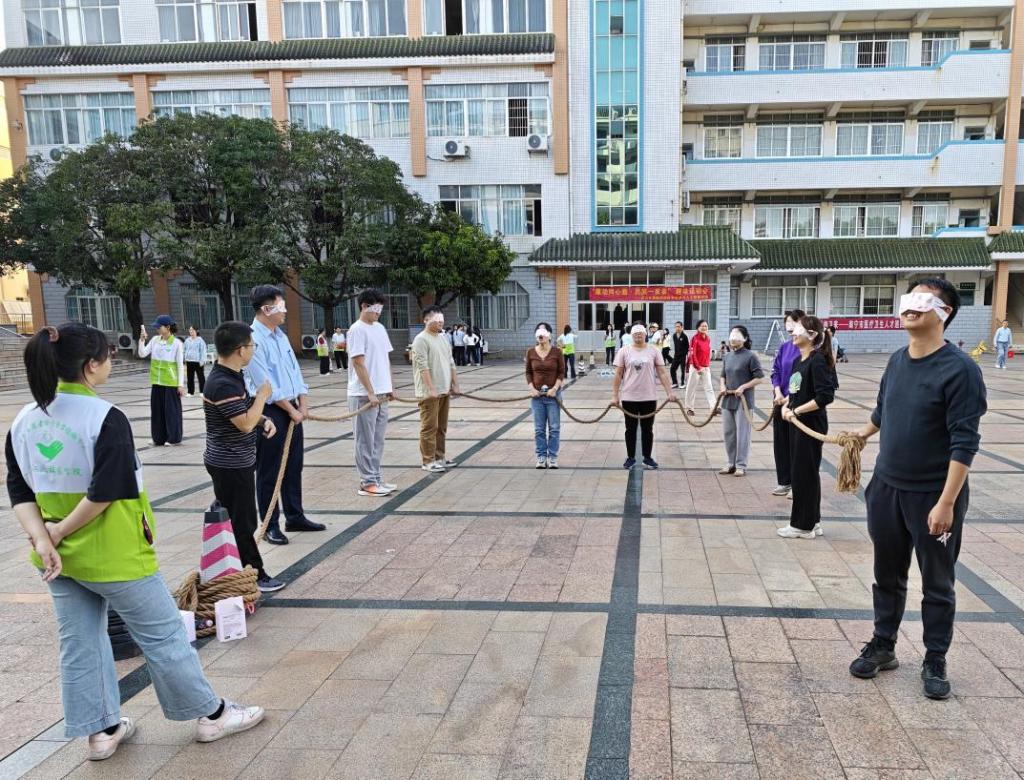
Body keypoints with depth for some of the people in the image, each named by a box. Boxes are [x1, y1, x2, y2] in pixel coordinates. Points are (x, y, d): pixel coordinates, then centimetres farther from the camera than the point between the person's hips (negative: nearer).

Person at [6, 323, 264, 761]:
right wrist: (58, 531, -13)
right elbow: (105, 493, -25)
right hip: (112, 554, -7)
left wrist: (42, 539, -6)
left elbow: (19, 492, 2)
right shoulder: (106, 417, -21)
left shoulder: (24, 421, 2)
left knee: (79, 644, 19)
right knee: (163, 635, 7)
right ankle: (211, 715, 21)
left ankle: (101, 731, 33)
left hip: (58, 557, 7)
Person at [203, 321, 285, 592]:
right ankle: (253, 576, 14)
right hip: (230, 465, -10)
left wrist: (264, 419, 3)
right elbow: (245, 423, -26)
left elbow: (245, 411, 21)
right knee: (241, 522, 2)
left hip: (237, 462, 10)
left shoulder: (232, 377, 8)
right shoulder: (222, 385, -24)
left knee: (244, 519, 18)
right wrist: (262, 396, -14)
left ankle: (250, 572, 29)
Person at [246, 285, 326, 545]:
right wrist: (292, 410, -12)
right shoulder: (254, 339, -17)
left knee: (294, 466, 15)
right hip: (270, 412, -8)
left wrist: (303, 403, 0)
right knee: (269, 471, 2)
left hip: (292, 409, 8)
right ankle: (270, 526, 13)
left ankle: (295, 517, 28)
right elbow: (265, 384, -19)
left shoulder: (281, 335, 11)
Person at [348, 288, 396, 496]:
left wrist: (390, 386, 15)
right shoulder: (357, 330, -11)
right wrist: (370, 393, -18)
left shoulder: (380, 328, 13)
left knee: (378, 439, 13)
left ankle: (376, 478, 22)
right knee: (366, 440, 0)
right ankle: (368, 482, 7)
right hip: (364, 395, -8)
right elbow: (358, 363, -16)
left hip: (381, 393, 8)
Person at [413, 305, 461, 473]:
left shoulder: (443, 338, 15)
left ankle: (439, 457, 23)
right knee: (429, 427, -4)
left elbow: (451, 363, 18)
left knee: (441, 427, 14)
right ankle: (428, 461, 2)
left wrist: (455, 384, 14)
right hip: (429, 392, -8)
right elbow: (423, 367, -19)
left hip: (444, 390, 8)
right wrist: (431, 389, -23)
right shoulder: (421, 339, -12)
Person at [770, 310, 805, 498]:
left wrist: (790, 397, -16)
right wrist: (778, 393, -4)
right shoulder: (784, 347, 7)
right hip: (780, 401, 6)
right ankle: (784, 481, 25)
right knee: (780, 442, 12)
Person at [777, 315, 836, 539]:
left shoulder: (818, 360, -15)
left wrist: (797, 411, -20)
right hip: (797, 422, 9)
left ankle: (803, 525, 12)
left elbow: (826, 396, -22)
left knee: (805, 472, 0)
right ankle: (812, 521, 26)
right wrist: (786, 405, -1)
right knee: (800, 471, 14)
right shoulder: (798, 361, 10)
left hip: (811, 424, -9)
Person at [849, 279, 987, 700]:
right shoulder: (897, 361, 2)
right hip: (886, 488, 6)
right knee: (887, 575, 17)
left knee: (937, 584, 12)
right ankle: (883, 646, 33)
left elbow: (965, 442, -20)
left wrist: (946, 502, -22)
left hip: (933, 494, -5)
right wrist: (863, 434, 34)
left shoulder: (959, 369, -18)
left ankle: (935, 661, 28)